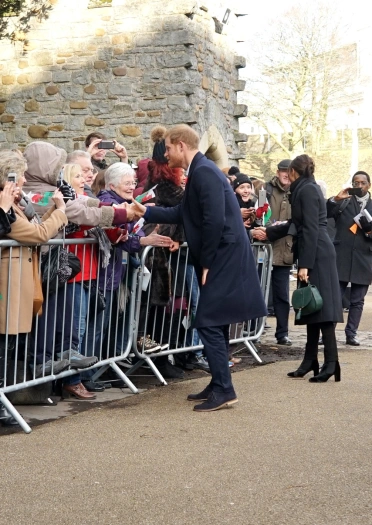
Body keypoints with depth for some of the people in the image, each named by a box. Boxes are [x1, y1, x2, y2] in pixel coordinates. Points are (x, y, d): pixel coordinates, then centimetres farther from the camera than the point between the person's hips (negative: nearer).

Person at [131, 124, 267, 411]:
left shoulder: (203, 172, -16)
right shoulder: (200, 170, 15)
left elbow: (214, 220, -24)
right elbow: (183, 214, 22)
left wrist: (206, 263, -17)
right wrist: (146, 211, 22)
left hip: (224, 259, -10)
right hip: (220, 259, 10)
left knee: (208, 323, -8)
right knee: (215, 323, 14)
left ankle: (224, 390, -4)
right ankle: (219, 385, 21)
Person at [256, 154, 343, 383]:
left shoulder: (307, 190, -10)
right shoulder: (307, 189, 19)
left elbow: (311, 229, -18)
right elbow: (297, 225, 29)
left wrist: (305, 264, -21)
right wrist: (269, 232, 38)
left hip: (317, 254, -10)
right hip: (315, 254, 10)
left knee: (321, 304, -11)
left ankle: (331, 363, -12)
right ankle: (311, 360, 13)